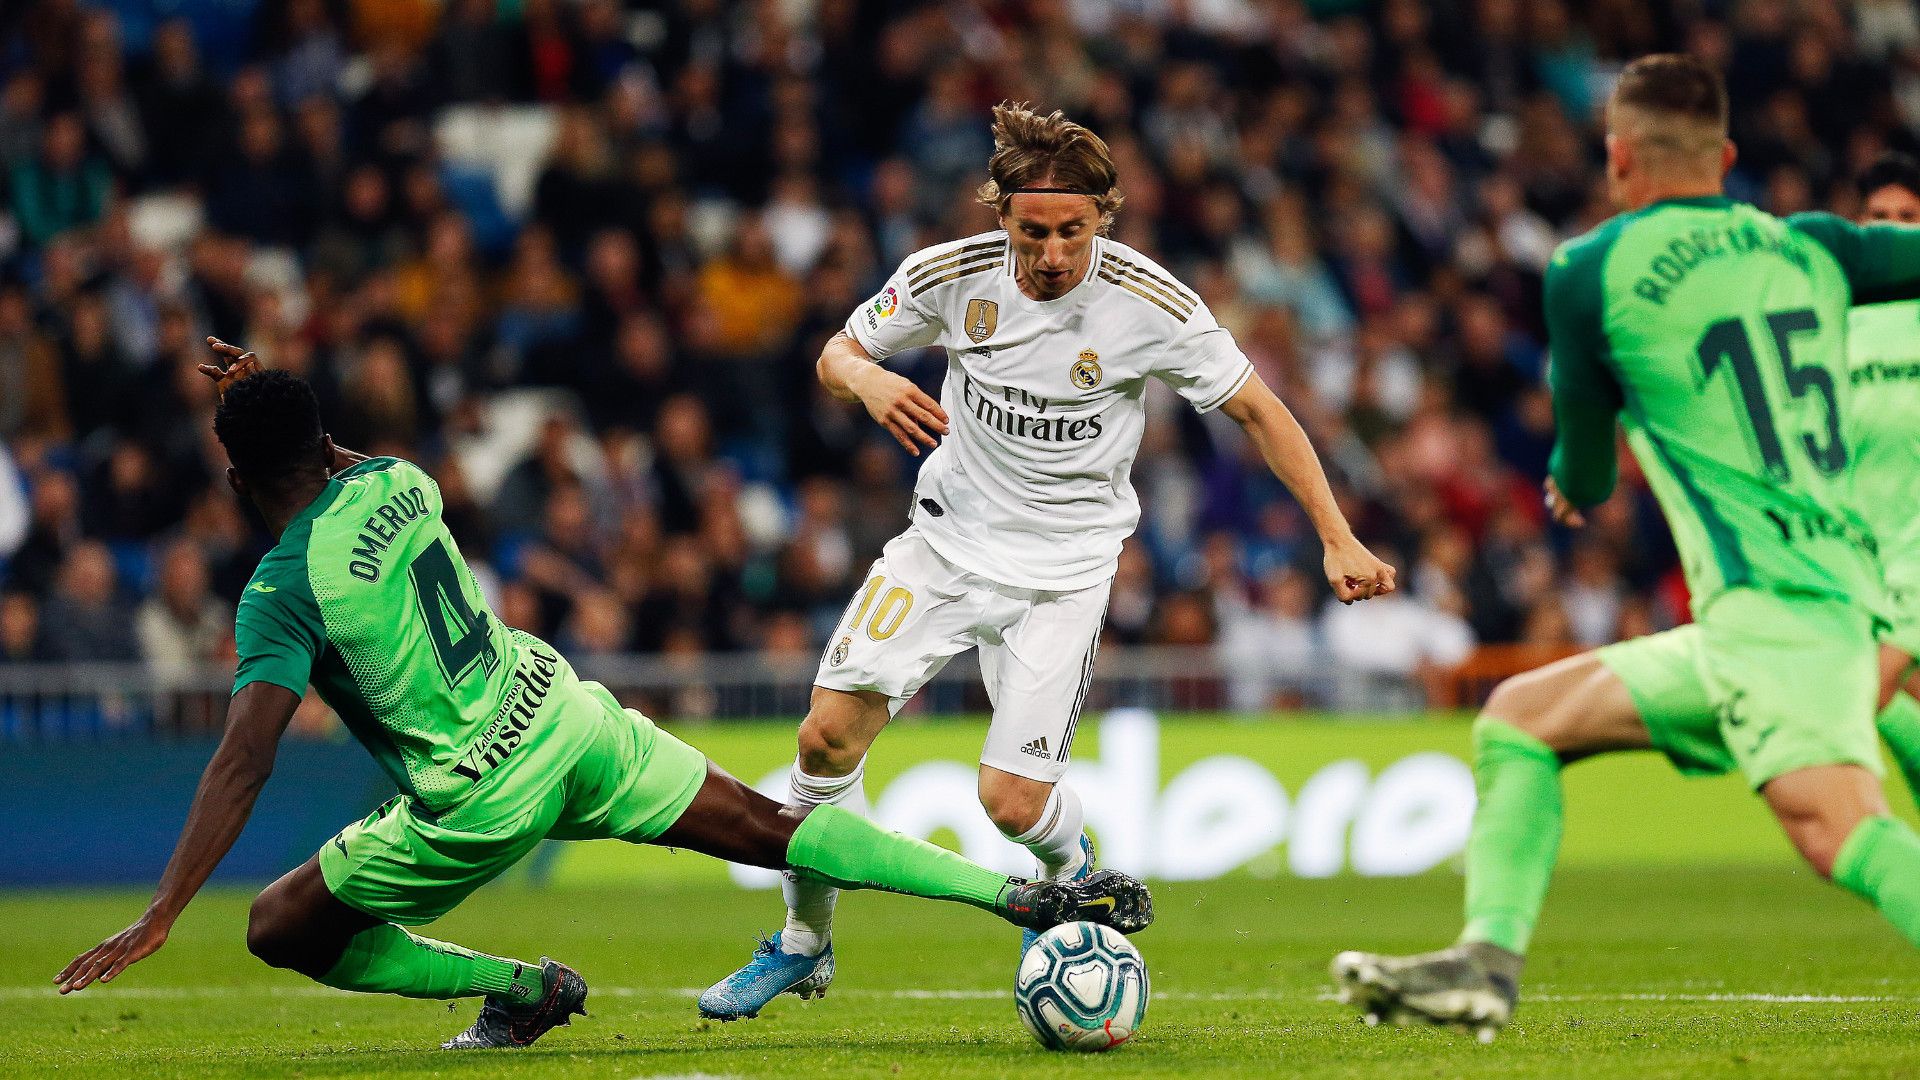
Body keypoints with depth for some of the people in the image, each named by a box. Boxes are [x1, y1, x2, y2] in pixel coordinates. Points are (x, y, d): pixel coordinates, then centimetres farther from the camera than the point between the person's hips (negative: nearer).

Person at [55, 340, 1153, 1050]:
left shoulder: (281, 591, -14)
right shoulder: (394, 481, 3)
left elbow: (244, 759, -23)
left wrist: (159, 918, -23)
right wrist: (284, 402, 23)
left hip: (478, 802, -6)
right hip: (563, 717, 6)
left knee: (279, 932, 8)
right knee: (769, 827, 7)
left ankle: (519, 988, 5)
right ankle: (1021, 894, -3)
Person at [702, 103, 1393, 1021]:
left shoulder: (1150, 305, -17)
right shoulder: (952, 274, -11)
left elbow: (1257, 411, -6)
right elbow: (837, 353, 4)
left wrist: (1337, 539, -9)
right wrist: (868, 378, -21)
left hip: (1064, 567, -2)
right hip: (946, 539, 3)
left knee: (1011, 799, -13)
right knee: (829, 734, -11)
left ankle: (1070, 874, 25)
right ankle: (803, 943, 11)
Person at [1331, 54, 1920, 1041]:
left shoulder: (1590, 272, 2)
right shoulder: (1808, 247, 14)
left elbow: (1582, 481, 13)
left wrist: (1574, 482, 36)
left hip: (1764, 600, -8)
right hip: (1839, 588, 8)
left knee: (1834, 824, -28)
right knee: (1519, 717, 17)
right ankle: (1485, 962, 8)